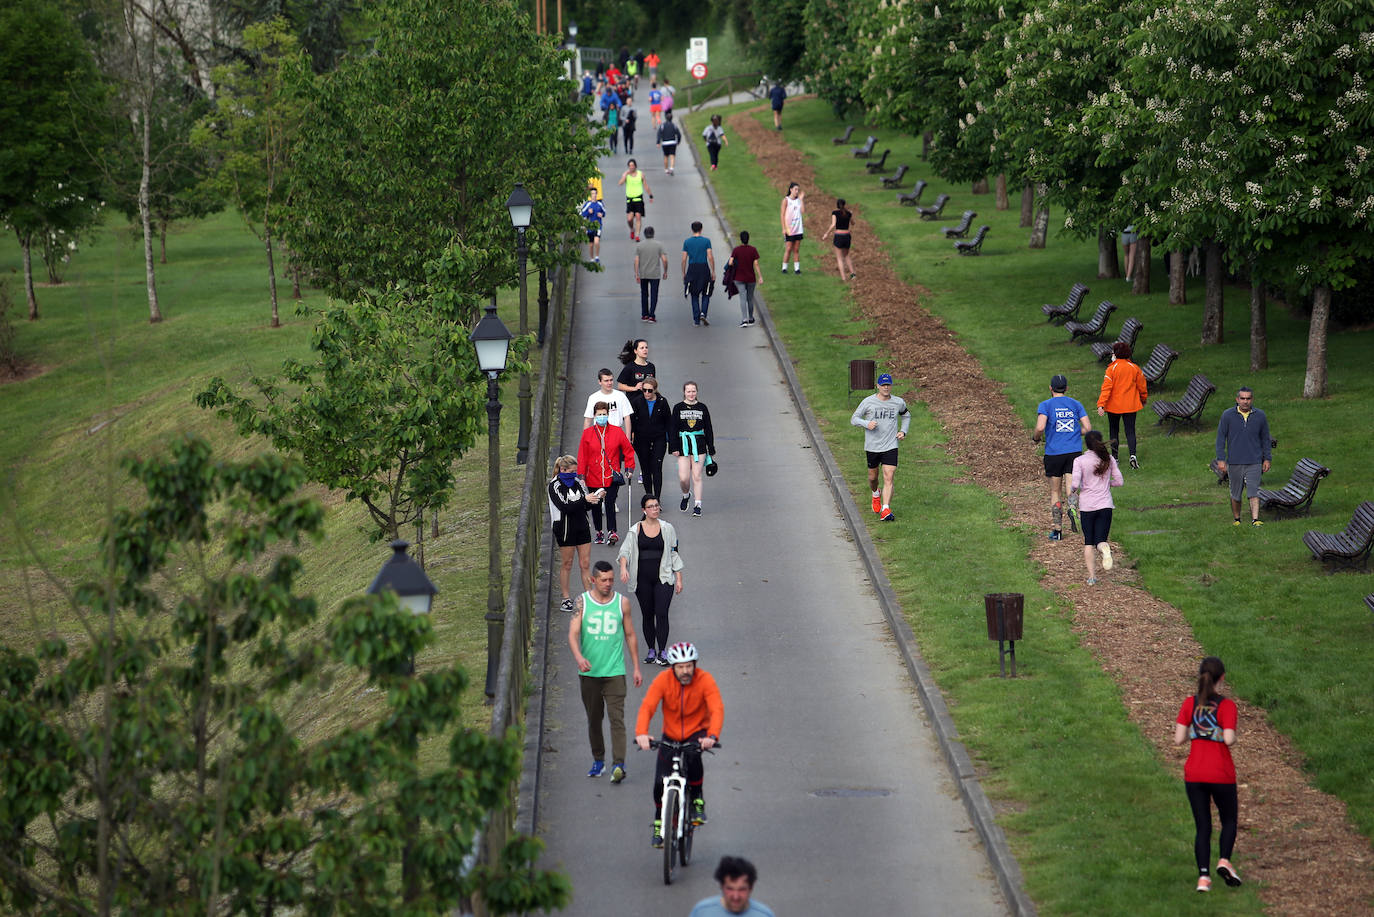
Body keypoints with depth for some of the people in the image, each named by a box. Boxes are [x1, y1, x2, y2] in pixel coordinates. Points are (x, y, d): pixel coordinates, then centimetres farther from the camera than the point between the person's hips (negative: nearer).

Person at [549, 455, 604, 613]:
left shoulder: (577, 482, 9)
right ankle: (566, 599, 14)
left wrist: (596, 498, -6)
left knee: (585, 564, 4)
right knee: (567, 564, 4)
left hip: (582, 527, 5)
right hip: (565, 529, -5)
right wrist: (585, 499, -24)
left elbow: (586, 506, 12)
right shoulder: (554, 486, -10)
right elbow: (565, 507, -21)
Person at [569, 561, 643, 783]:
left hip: (615, 671, -1)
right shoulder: (582, 602, -1)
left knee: (617, 718, -12)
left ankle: (618, 765, -19)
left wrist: (636, 668, 9)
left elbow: (630, 635, 10)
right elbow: (573, 633, -10)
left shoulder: (622, 603, 3)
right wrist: (579, 657, -28)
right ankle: (598, 761, 27)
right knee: (593, 719, 11)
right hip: (589, 672, 1)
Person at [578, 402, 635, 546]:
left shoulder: (617, 432, 1)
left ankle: (611, 532, -15)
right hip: (594, 478, 2)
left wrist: (629, 468, 2)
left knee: (610, 504, -13)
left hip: (612, 477, -2)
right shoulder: (587, 433, 2)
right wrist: (582, 475, 1)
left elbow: (628, 451, 10)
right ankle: (599, 532, 22)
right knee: (596, 506, 8)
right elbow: (582, 456, 5)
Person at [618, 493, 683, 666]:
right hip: (643, 579, 1)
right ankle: (651, 650, 19)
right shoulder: (635, 530, 3)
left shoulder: (667, 528, 5)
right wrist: (623, 567, -26)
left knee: (661, 613, -13)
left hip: (663, 578, -1)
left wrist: (679, 579, 6)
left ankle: (662, 651, -10)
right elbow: (625, 550, -6)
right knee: (647, 615, 8)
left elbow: (674, 554, 9)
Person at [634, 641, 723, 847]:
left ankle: (697, 801, -12)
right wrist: (641, 733, -46)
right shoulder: (663, 680, -18)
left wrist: (712, 736, -49)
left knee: (693, 756, -35)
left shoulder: (705, 680, -20)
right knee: (661, 782, -7)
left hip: (697, 732, -2)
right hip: (671, 735, 2)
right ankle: (659, 822, 19)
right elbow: (647, 707, -28)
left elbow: (717, 709, -30)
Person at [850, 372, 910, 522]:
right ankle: (876, 494, 48)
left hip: (890, 446, 0)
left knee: (888, 478, -13)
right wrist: (867, 424, -19)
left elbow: (906, 416, 23)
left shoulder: (899, 402, 2)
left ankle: (885, 510, -18)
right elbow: (854, 418, 0)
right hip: (872, 446, 0)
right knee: (873, 477, 13)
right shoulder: (868, 402, -5)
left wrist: (903, 431, 7)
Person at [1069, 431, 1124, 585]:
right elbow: (1119, 481, 4)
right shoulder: (1109, 459, 1)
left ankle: (1092, 576, 4)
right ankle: (1105, 549, -33)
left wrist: (1072, 489, 8)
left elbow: (1075, 484, -15)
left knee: (1088, 543, 11)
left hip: (1087, 506, -1)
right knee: (1100, 540, 4)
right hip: (1105, 505, 1)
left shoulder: (1079, 461, -7)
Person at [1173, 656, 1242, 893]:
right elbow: (1229, 740, -20)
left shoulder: (1189, 704, -1)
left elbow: (1178, 739, -4)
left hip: (1193, 775, 3)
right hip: (1221, 775, -3)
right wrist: (1232, 736, 3)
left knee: (1203, 827, 10)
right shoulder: (1226, 705, -11)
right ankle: (1225, 860, -4)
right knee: (1229, 820, 18)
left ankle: (1203, 875, -3)